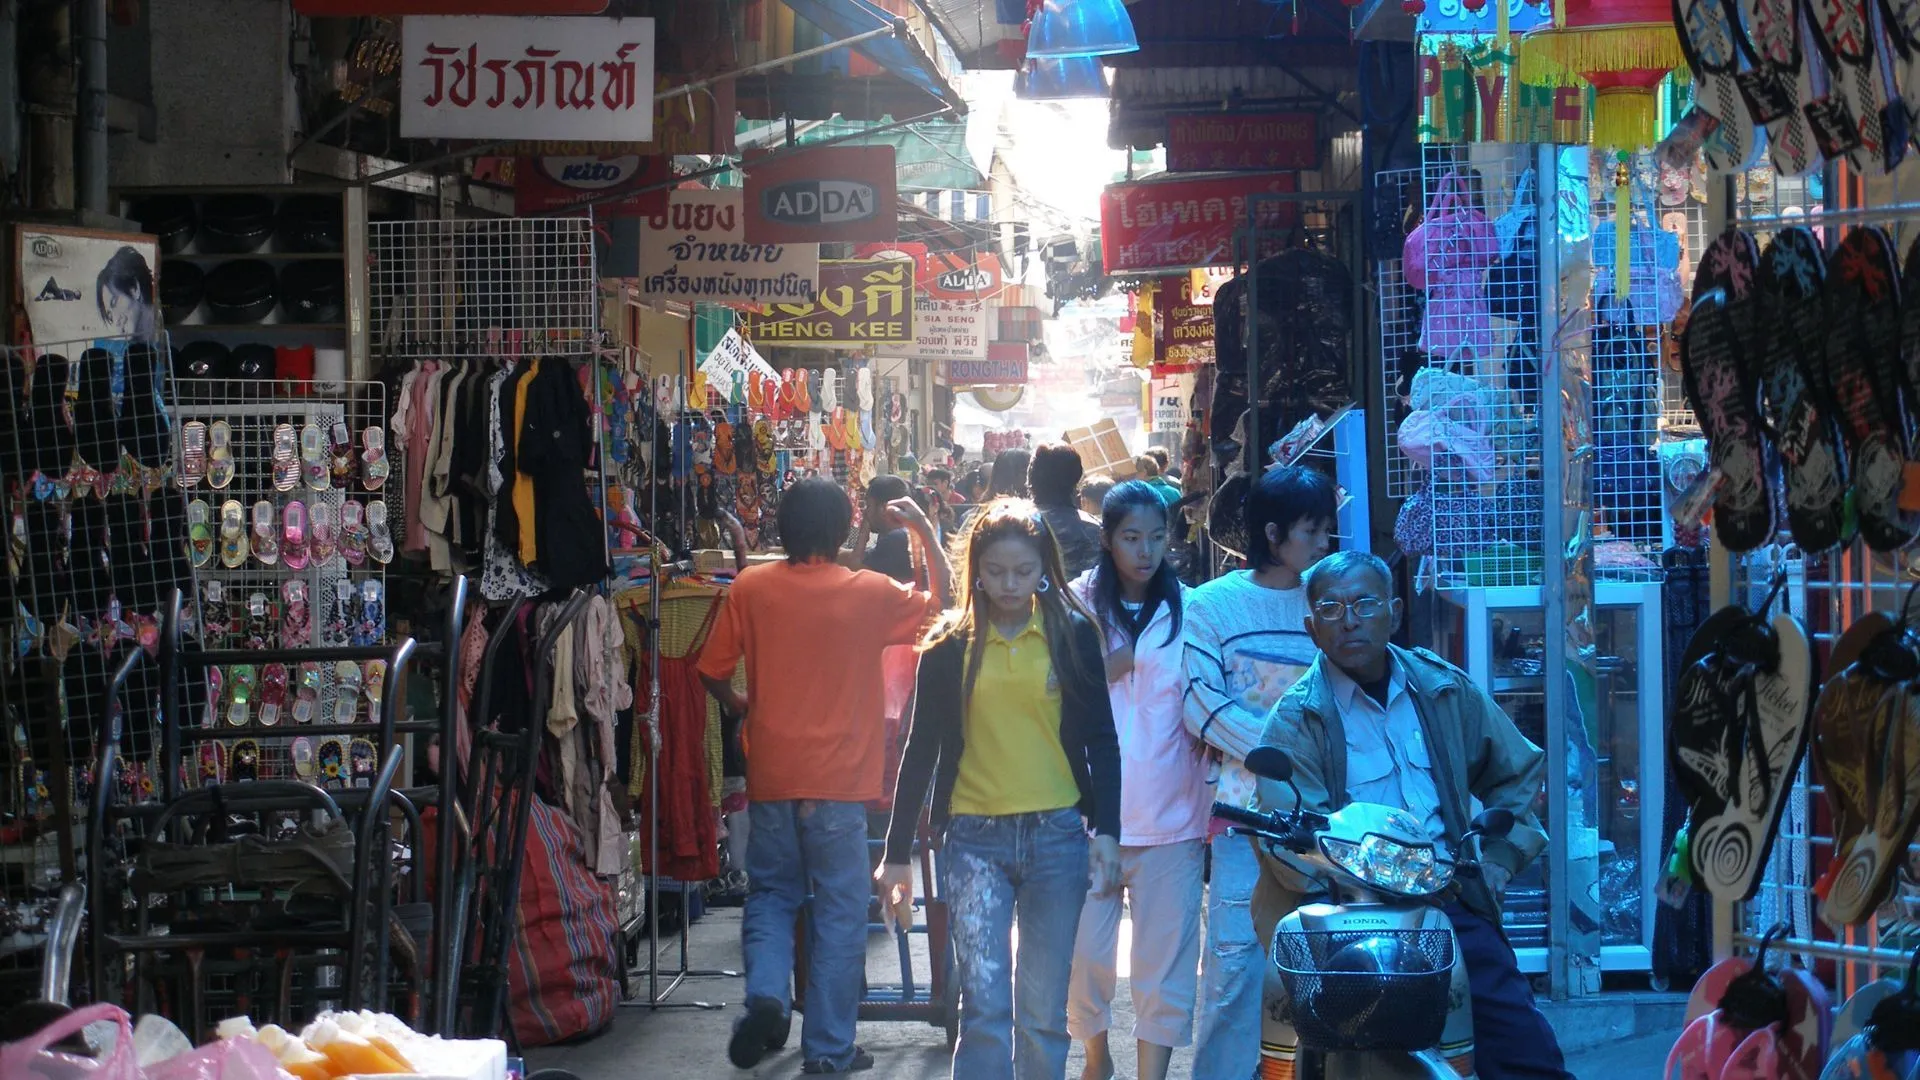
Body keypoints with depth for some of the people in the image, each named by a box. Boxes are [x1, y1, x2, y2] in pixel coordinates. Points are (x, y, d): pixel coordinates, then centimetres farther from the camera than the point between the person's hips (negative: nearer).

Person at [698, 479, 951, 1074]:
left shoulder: (750, 588, -3)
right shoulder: (871, 594, -7)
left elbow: (713, 673, 3)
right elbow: (942, 608, 6)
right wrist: (926, 532, 12)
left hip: (770, 776, 2)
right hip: (839, 780, -2)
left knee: (770, 895, 19)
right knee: (839, 913, 7)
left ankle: (765, 995, -5)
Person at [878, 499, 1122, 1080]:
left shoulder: (1072, 633, 3)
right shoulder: (951, 644, 3)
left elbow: (1100, 738, 6)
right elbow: (921, 749, 8)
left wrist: (1106, 830, -4)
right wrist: (896, 854, 7)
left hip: (1057, 835, 1)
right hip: (976, 838, 0)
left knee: (1044, 1011, 6)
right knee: (984, 1006, -9)